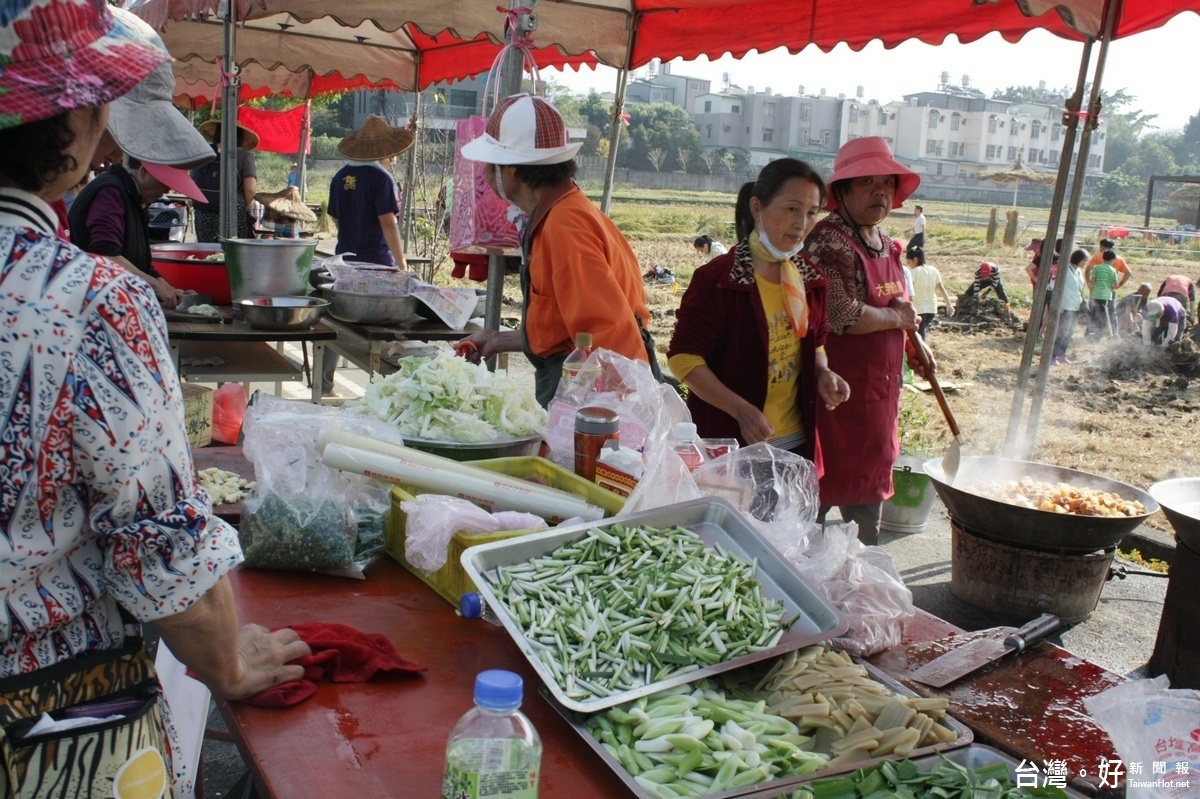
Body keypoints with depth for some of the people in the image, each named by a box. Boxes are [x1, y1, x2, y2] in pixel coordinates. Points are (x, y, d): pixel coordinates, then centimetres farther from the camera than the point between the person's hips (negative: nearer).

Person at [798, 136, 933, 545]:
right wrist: (898, 319, -12)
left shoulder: (886, 245, 14)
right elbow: (840, 315, -26)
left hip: (879, 394, 9)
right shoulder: (829, 242, -16)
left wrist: (915, 342, 13)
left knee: (869, 494, 16)